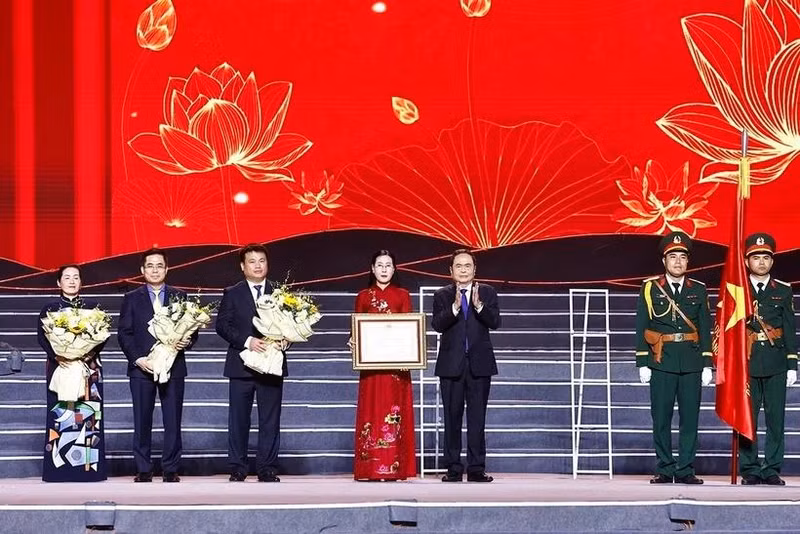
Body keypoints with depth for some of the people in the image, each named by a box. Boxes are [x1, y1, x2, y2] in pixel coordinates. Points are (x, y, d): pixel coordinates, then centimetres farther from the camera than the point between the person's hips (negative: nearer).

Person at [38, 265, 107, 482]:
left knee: (88, 413, -5)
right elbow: (42, 336, 1)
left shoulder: (93, 307, 11)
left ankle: (89, 465, -4)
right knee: (60, 413, -5)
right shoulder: (50, 308, 8)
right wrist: (57, 355, -15)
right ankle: (59, 467, -4)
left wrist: (90, 353, -13)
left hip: (89, 365, 1)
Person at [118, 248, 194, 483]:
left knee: (173, 421, -1)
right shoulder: (131, 299, 8)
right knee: (142, 422, 1)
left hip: (173, 367, 1)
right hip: (141, 367, 0)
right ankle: (143, 470, 6)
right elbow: (124, 333, 3)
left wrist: (187, 341, -12)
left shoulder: (180, 297, 11)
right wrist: (137, 359, -10)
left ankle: (171, 470, 5)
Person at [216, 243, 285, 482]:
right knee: (238, 420, 2)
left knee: (270, 420, 3)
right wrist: (247, 341, -16)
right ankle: (238, 469, 8)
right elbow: (222, 325, -3)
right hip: (241, 366, -1)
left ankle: (267, 468, 8)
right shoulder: (232, 294, 5)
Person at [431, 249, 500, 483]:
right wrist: (455, 307, -26)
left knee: (477, 417, 1)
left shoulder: (487, 293, 5)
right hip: (451, 364, 0)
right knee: (452, 417, 3)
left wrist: (478, 305, -24)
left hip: (479, 363, 0)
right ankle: (453, 468, 7)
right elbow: (438, 325, -10)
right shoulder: (442, 295, 4)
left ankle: (476, 468, 4)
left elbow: (495, 322, -8)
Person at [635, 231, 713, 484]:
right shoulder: (650, 288, 4)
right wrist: (642, 363, -3)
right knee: (661, 418, 0)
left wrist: (707, 364, 4)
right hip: (661, 362, -2)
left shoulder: (698, 290, 10)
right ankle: (664, 470, 8)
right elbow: (642, 328, 3)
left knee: (690, 417, 1)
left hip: (691, 363, 2)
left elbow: (706, 329, 10)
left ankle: (685, 470, 7)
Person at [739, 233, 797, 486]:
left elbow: (790, 330, 10)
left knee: (776, 418, 0)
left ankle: (772, 470, 6)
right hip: (746, 362, -1)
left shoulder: (783, 291, 10)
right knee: (746, 419, -1)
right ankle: (750, 470, 5)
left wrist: (792, 365, 4)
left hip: (776, 364, 1)